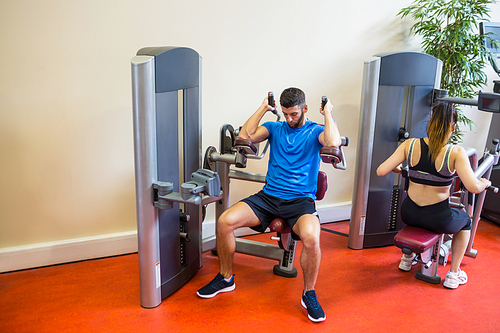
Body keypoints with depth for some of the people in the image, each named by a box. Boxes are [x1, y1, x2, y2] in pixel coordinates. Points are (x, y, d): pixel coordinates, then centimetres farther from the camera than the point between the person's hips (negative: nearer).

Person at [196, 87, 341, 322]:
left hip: (300, 200, -3)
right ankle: (226, 278, 8)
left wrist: (327, 113, -4)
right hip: (268, 196, 3)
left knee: (311, 238, -35)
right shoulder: (275, 128, 15)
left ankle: (309, 294, -7)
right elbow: (245, 136, -2)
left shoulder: (315, 131, 6)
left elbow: (333, 142, -17)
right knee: (224, 221, -17)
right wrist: (263, 108, 5)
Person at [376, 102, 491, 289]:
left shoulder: (409, 145, -9)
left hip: (408, 215, 3)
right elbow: (473, 187, -24)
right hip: (438, 220, -3)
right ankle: (453, 274, 34)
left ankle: (407, 259, 50)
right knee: (465, 221, 32)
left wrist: (397, 169, 9)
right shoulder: (456, 153, -17)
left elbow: (381, 171, -13)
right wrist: (484, 183, -1)